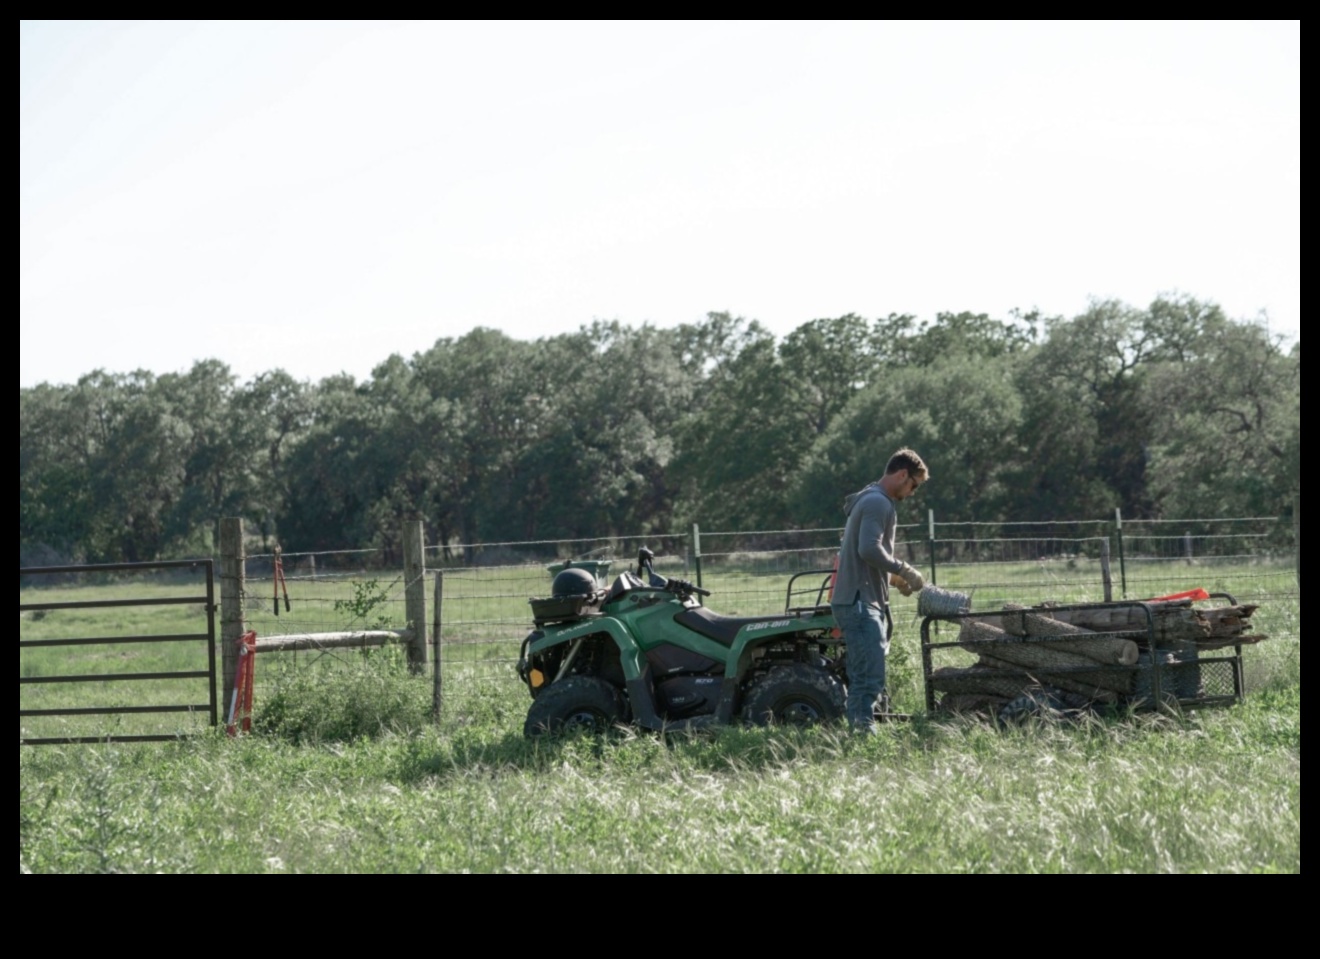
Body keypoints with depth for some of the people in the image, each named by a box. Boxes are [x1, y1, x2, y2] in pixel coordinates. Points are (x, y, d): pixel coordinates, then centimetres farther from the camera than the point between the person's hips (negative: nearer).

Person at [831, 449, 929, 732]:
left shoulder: (871, 501, 22)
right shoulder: (878, 503, -12)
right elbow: (869, 550, -24)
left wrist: (895, 578, 16)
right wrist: (904, 570, -14)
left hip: (860, 602, 11)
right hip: (859, 602, -11)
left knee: (864, 677, 12)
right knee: (870, 677, -15)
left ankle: (858, 731, 14)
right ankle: (865, 730, -18)